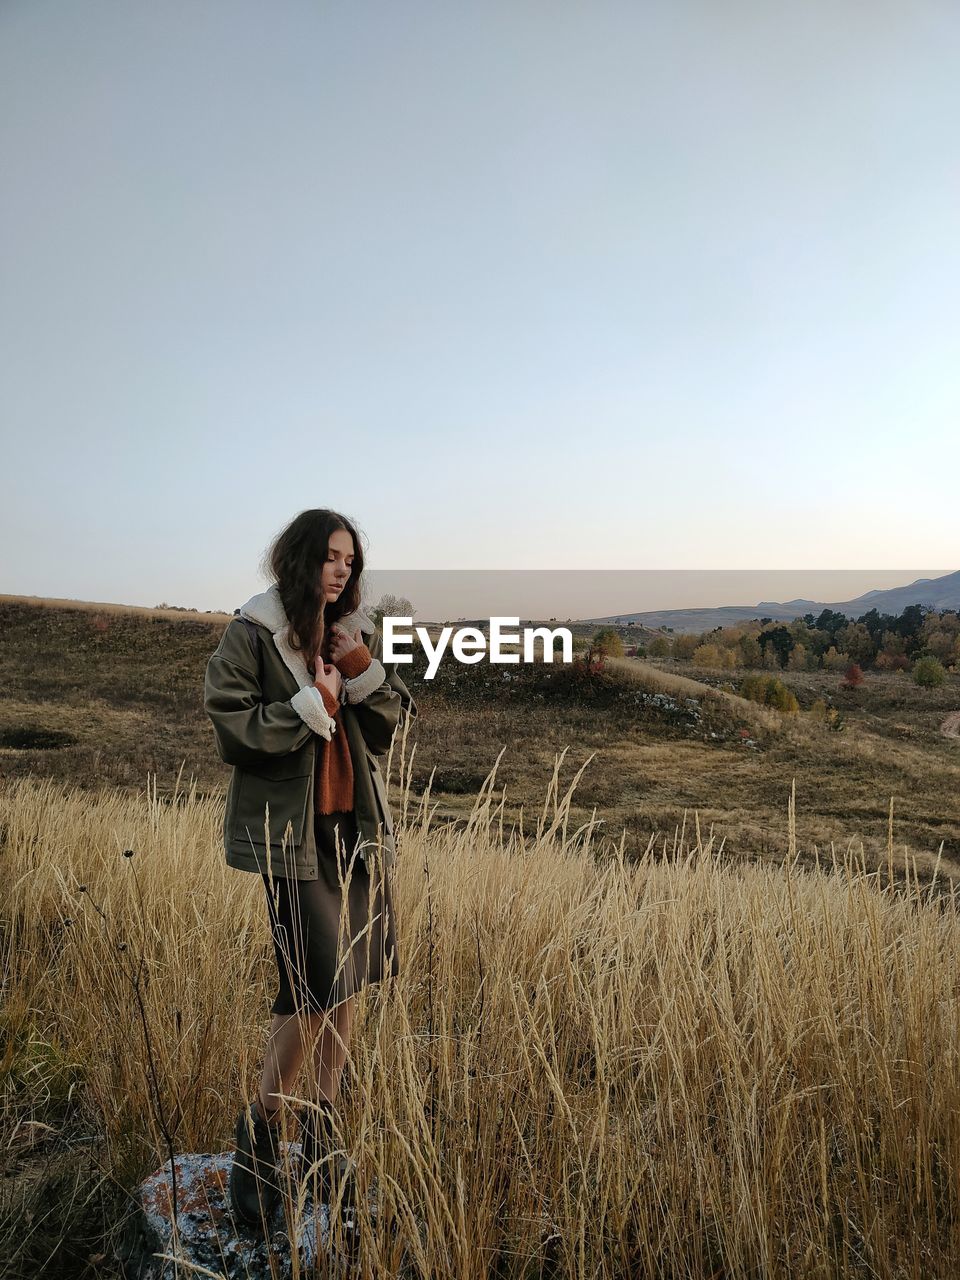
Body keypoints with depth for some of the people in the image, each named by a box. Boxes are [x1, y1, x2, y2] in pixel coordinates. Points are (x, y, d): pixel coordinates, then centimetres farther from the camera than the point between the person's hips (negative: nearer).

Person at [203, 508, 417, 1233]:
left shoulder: (359, 635, 9)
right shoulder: (252, 634, -7)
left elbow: (392, 724, 7)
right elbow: (232, 730, -12)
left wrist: (363, 673, -9)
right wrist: (310, 706, -17)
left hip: (358, 825, 6)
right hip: (292, 831, -6)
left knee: (345, 985, 11)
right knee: (318, 984, -9)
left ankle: (323, 1138, 29)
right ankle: (259, 1136, 16)